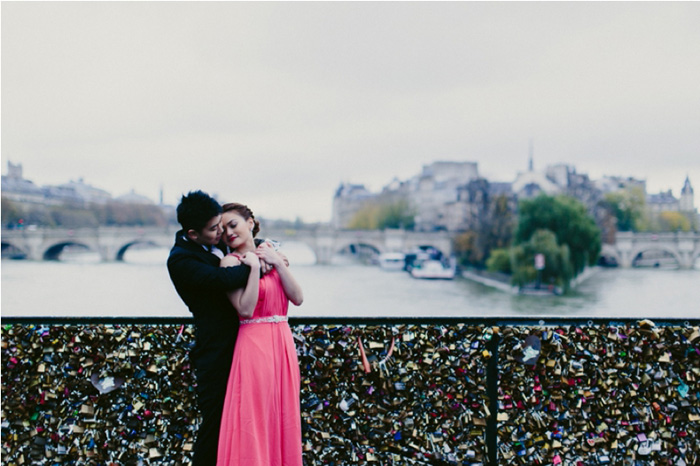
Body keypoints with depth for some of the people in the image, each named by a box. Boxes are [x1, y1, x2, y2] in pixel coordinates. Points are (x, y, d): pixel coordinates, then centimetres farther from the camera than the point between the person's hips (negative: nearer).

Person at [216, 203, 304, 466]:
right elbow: (245, 309, -16)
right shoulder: (231, 261, -5)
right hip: (253, 344, -5)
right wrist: (254, 267, -16)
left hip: (283, 344, 5)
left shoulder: (272, 254, 11)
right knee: (253, 418, 0)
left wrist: (278, 263, -6)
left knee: (283, 418, 12)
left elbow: (297, 298, 1)